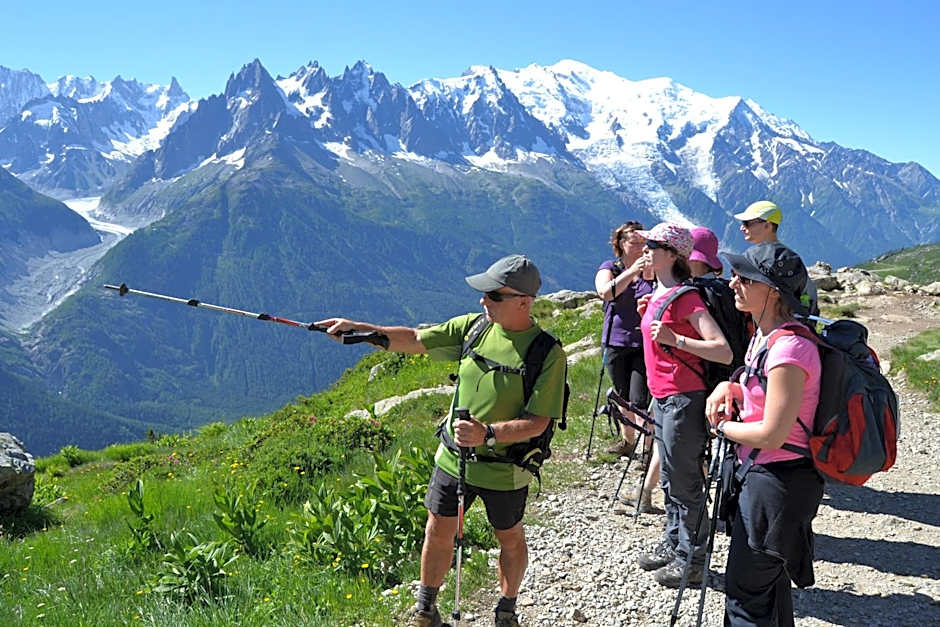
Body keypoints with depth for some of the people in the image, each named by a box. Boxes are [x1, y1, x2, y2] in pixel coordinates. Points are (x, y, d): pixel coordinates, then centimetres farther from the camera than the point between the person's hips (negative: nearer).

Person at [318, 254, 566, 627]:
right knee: (438, 533, 14)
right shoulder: (474, 327, -5)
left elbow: (538, 422, -21)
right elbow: (415, 340, 2)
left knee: (510, 540, 18)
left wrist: (488, 435, -35)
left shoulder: (548, 354, -20)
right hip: (453, 457, 4)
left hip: (504, 469, -4)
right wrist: (360, 329, -7)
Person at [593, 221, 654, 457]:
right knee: (623, 398, 16)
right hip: (617, 343, 2)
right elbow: (605, 291, -19)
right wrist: (632, 271, -29)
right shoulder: (609, 268, 4)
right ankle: (627, 440, 35)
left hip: (646, 343, -2)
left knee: (640, 400, -10)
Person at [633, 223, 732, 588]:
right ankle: (673, 545, 35)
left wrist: (675, 339, -31)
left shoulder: (686, 297, -17)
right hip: (662, 397, 10)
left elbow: (723, 352, -25)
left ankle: (691, 560, 15)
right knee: (670, 480, 21)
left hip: (683, 400, -10)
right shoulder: (658, 295, 11)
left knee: (685, 483, 2)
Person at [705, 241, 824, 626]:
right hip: (762, 475, 10)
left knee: (746, 594, 4)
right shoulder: (764, 335, 5)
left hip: (778, 483, -10)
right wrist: (729, 388, 1)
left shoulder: (789, 349, -25)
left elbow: (771, 435, -25)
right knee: (771, 585, 25)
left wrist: (722, 426, -9)